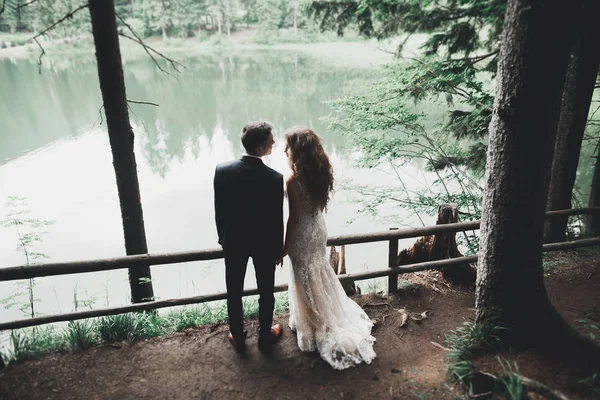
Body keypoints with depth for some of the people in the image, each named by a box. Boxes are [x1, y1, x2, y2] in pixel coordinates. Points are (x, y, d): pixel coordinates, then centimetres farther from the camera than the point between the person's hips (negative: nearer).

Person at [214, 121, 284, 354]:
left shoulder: (222, 170, -17)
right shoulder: (275, 179, -24)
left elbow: (219, 212, -6)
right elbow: (277, 219, -14)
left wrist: (223, 238, 10)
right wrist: (279, 248, 2)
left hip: (234, 241, 2)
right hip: (265, 243, -2)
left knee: (234, 292, 19)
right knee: (266, 292, 19)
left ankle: (238, 338, 36)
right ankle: (265, 337, 37)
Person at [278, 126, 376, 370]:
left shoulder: (294, 180, -25)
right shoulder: (321, 172, -3)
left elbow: (294, 218, -21)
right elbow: (320, 204, 6)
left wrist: (285, 248, -11)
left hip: (302, 235, -7)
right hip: (319, 228, 8)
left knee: (307, 281, 11)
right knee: (321, 275, 26)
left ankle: (313, 329, 30)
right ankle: (334, 318, 45)